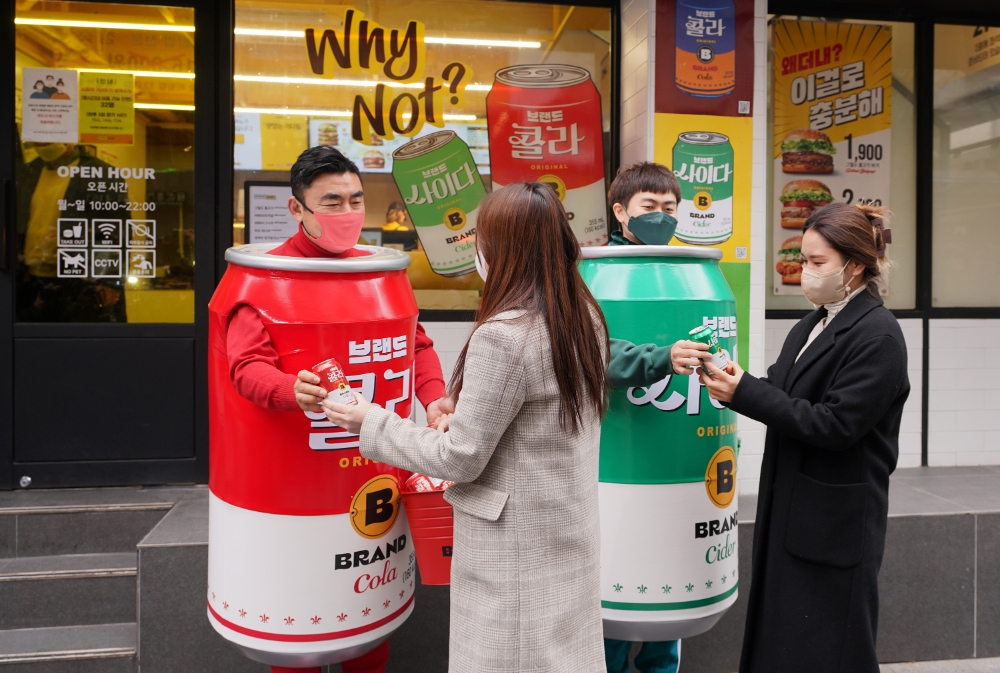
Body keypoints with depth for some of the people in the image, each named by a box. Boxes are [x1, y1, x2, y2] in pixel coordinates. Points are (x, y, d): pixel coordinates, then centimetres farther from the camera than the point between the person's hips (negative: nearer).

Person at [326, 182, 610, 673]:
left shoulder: (502, 336, -24)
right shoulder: (585, 317, 2)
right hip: (568, 529, 8)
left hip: (517, 543, -8)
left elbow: (460, 459, -18)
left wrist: (372, 424, -7)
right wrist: (465, 411, 14)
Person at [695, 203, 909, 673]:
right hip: (790, 511, 8)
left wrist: (744, 393, -23)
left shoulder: (878, 335, -14)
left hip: (835, 524, -8)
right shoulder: (811, 326, 11)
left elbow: (835, 425, -21)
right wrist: (732, 382, -11)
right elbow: (784, 397, 8)